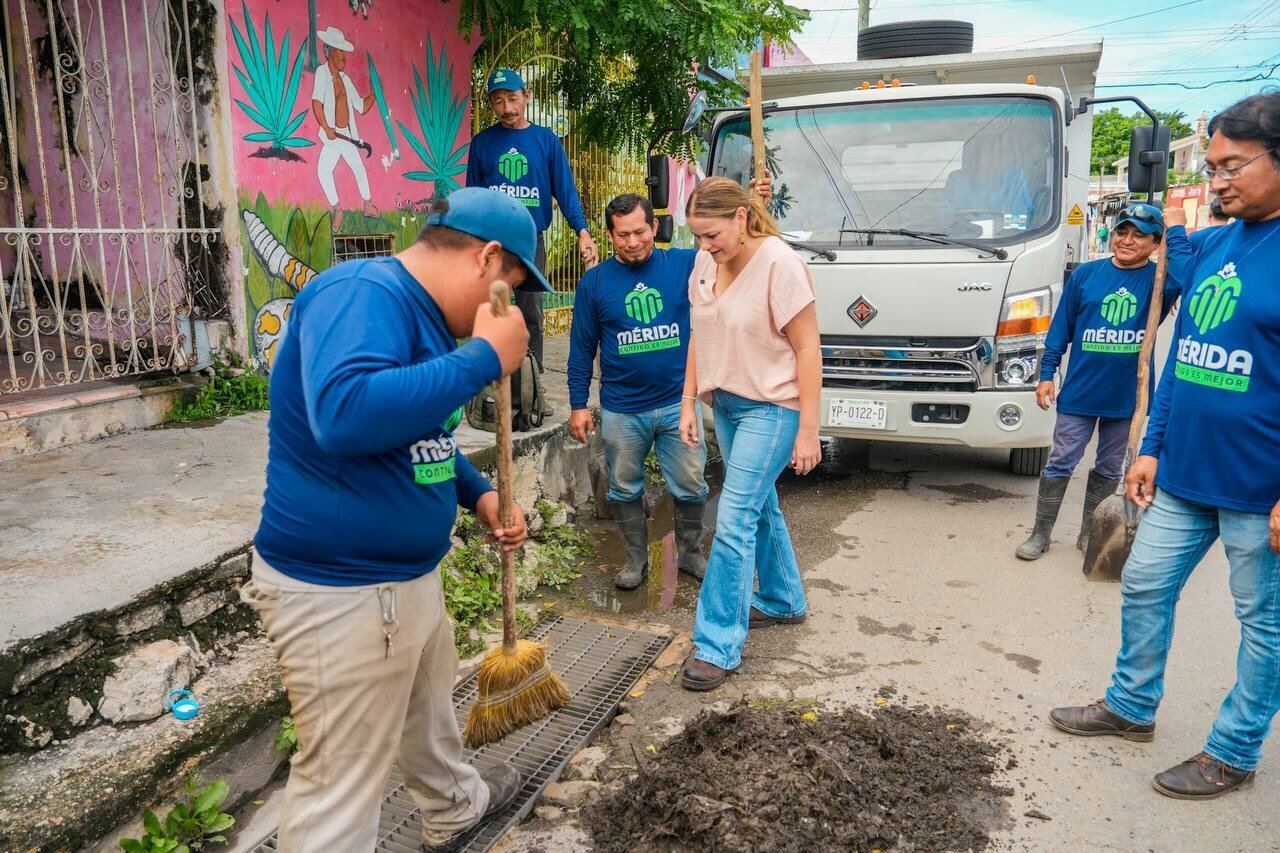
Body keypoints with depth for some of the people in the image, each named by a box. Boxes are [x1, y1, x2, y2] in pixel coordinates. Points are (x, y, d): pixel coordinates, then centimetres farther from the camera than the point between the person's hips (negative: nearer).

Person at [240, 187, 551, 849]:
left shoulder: (420, 312, 10)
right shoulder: (361, 292, -23)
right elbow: (346, 415, -42)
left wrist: (479, 494, 8)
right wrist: (484, 358, -33)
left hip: (408, 572, 10)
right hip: (338, 590, -10)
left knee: (428, 704, 31)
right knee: (340, 782, 5)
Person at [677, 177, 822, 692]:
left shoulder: (779, 264, -18)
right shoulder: (704, 264, 3)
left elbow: (807, 349, -17)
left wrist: (808, 431, -18)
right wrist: (688, 402, 9)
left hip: (771, 407, -7)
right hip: (726, 403, 7)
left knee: (734, 521, -10)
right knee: (760, 506, 19)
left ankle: (717, 646, -2)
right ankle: (783, 601, 39)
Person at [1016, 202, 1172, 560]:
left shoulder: (1158, 279, -1)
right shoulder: (1086, 274, 0)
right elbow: (1061, 328, 2)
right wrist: (1046, 375, -1)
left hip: (1127, 396, 1)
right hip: (1079, 393, -1)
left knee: (1109, 469, 13)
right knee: (1060, 464, 4)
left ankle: (1090, 533, 28)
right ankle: (1040, 534, 13)